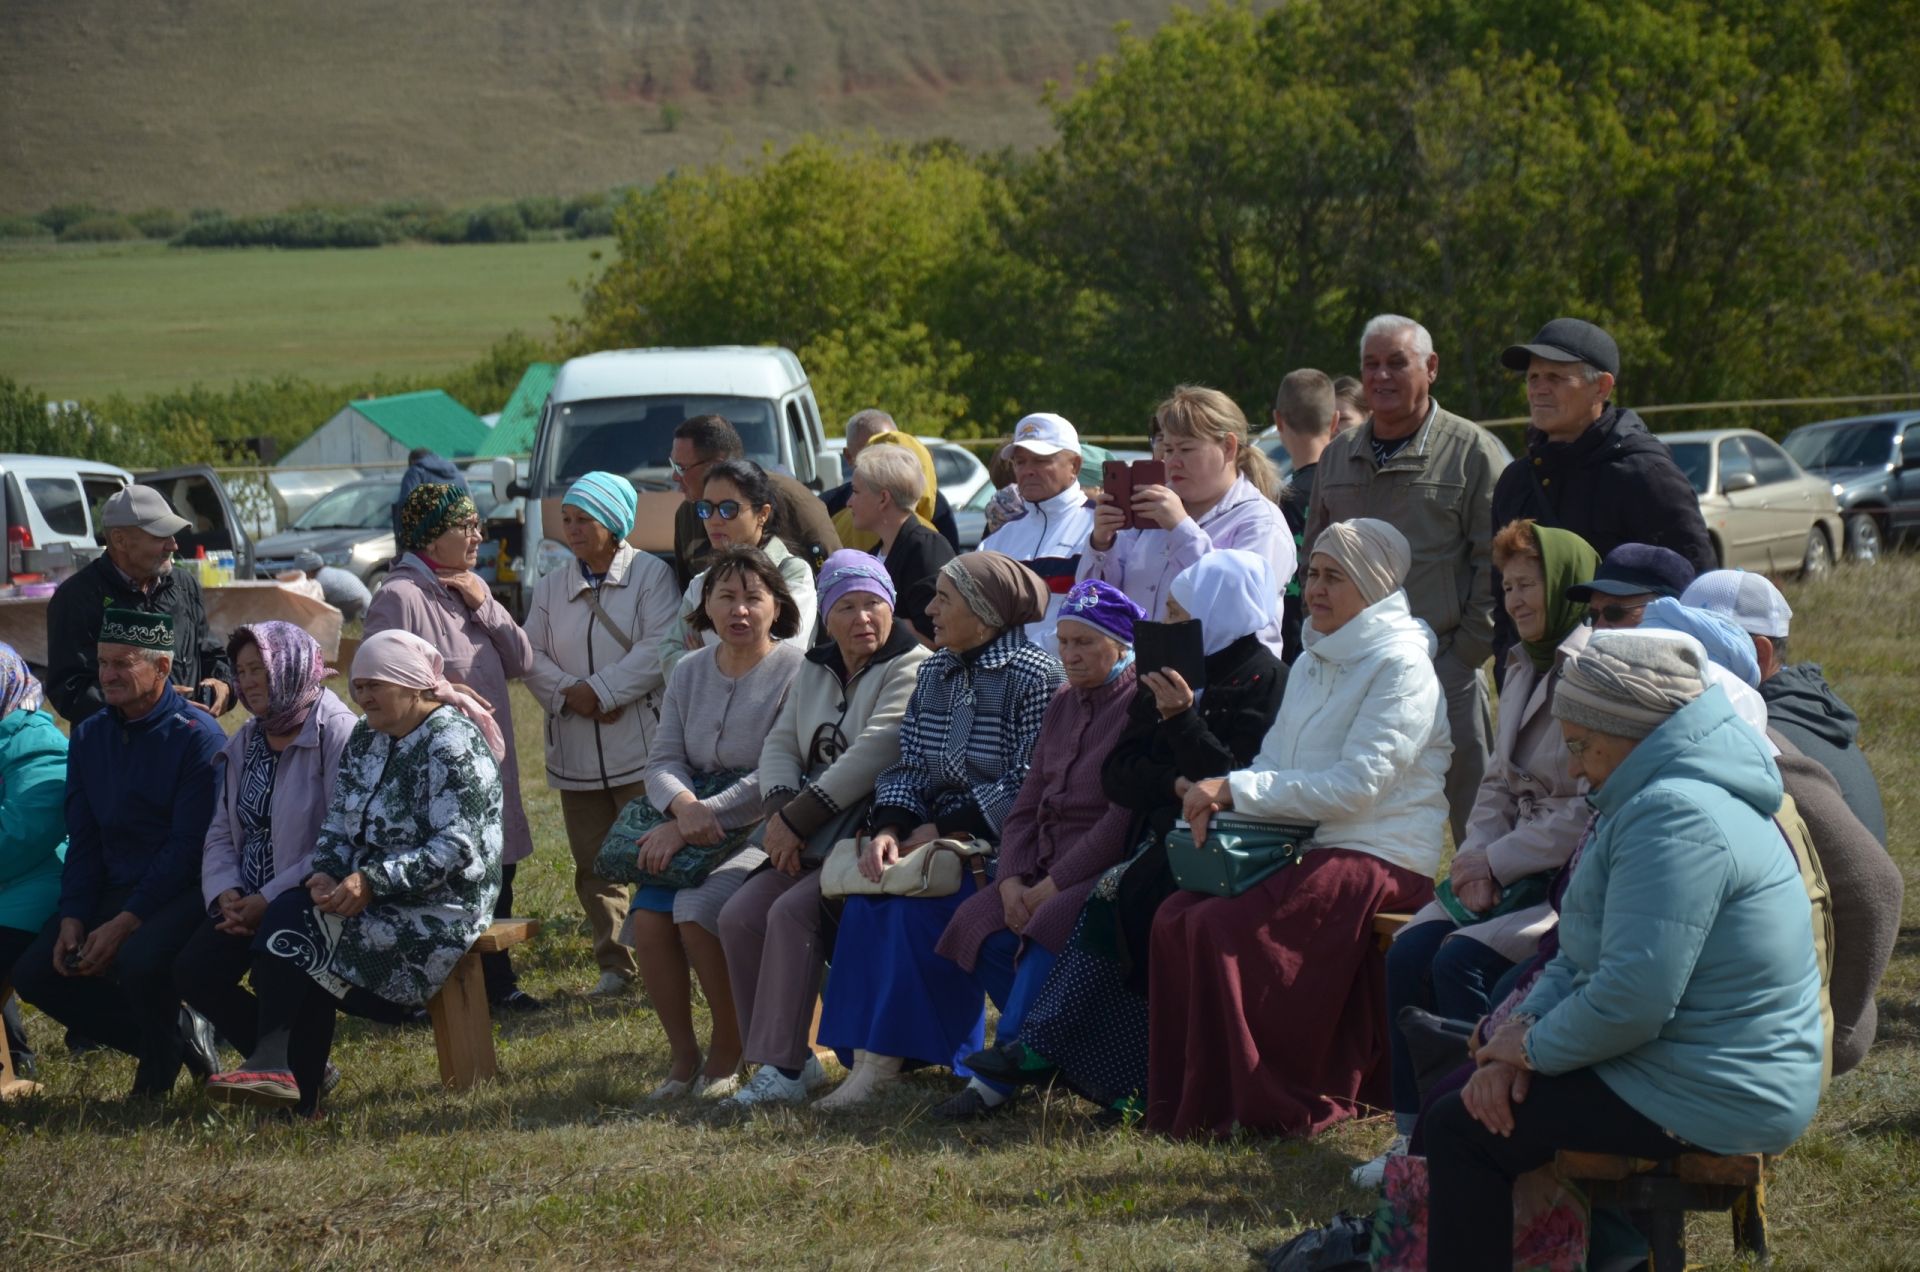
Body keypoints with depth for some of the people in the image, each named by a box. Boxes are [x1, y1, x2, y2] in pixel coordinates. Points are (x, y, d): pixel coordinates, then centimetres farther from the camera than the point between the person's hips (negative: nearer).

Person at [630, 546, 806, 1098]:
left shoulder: (797, 669, -7)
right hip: (693, 827, 6)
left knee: (697, 909, -29)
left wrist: (701, 820, -20)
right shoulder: (690, 672, 14)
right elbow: (663, 760, 8)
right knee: (647, 916, -22)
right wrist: (684, 806, -16)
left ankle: (727, 1054, -10)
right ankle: (683, 1056, -6)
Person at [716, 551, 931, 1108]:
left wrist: (799, 818, -18)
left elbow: (873, 754, -19)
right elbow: (780, 745, 12)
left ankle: (784, 1067, -23)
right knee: (739, 916, -10)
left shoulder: (911, 670, -9)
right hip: (814, 838, 8)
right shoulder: (815, 671, 18)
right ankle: (782, 1057, -3)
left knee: (792, 911, -27)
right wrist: (781, 811, -9)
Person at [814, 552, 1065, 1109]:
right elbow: (909, 766, 11)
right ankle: (870, 1056, -20)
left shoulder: (1035, 675, -10)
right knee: (866, 900, -19)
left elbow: (1029, 787, -16)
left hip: (1001, 844, -7)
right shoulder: (935, 672, 14)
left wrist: (942, 830, -16)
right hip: (938, 835, 7)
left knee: (917, 904, -27)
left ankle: (890, 1057, -20)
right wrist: (889, 827, -10)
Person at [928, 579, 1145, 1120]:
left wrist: (1055, 883, -19)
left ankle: (998, 1077, -27)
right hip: (1046, 867, 8)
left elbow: (1126, 821, -17)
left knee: (1048, 933, -32)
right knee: (976, 926, -17)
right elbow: (1028, 805, 15)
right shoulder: (1064, 705, 17)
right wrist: (1013, 879, -4)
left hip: (1104, 870, -8)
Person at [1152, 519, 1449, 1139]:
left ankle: (1279, 1107, -14)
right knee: (1176, 917, -13)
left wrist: (1236, 789, -18)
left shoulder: (1401, 665, -9)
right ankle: (1183, 1104, -7)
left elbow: (1356, 784, -19)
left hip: (1378, 856, -8)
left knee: (1224, 927, -25)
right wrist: (1218, 801, -6)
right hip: (1308, 847, 8)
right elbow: (1276, 761, 17)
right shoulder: (1313, 663, 19)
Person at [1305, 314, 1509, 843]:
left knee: (1472, 815, -5)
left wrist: (1469, 650, -10)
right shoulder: (1339, 455, 15)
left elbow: (1495, 562, -4)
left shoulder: (1472, 451, -1)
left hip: (1445, 667, -5)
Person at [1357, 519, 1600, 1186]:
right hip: (1518, 871, 8)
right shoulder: (1525, 669, 16)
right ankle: (1413, 1130, -7)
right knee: (1409, 948, -11)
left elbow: (1590, 810, -19)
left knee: (1461, 957, -24)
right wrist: (1477, 861, -1)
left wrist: (1496, 860, -14)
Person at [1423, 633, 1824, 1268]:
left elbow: (1631, 998, -30)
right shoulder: (1656, 798, 13)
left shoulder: (1675, 820, -24)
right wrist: (1529, 1022, -1)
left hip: (1710, 1101, -11)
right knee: (1455, 1087, 14)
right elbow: (1584, 955, 17)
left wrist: (1534, 1044, -13)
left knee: (1460, 1127, -11)